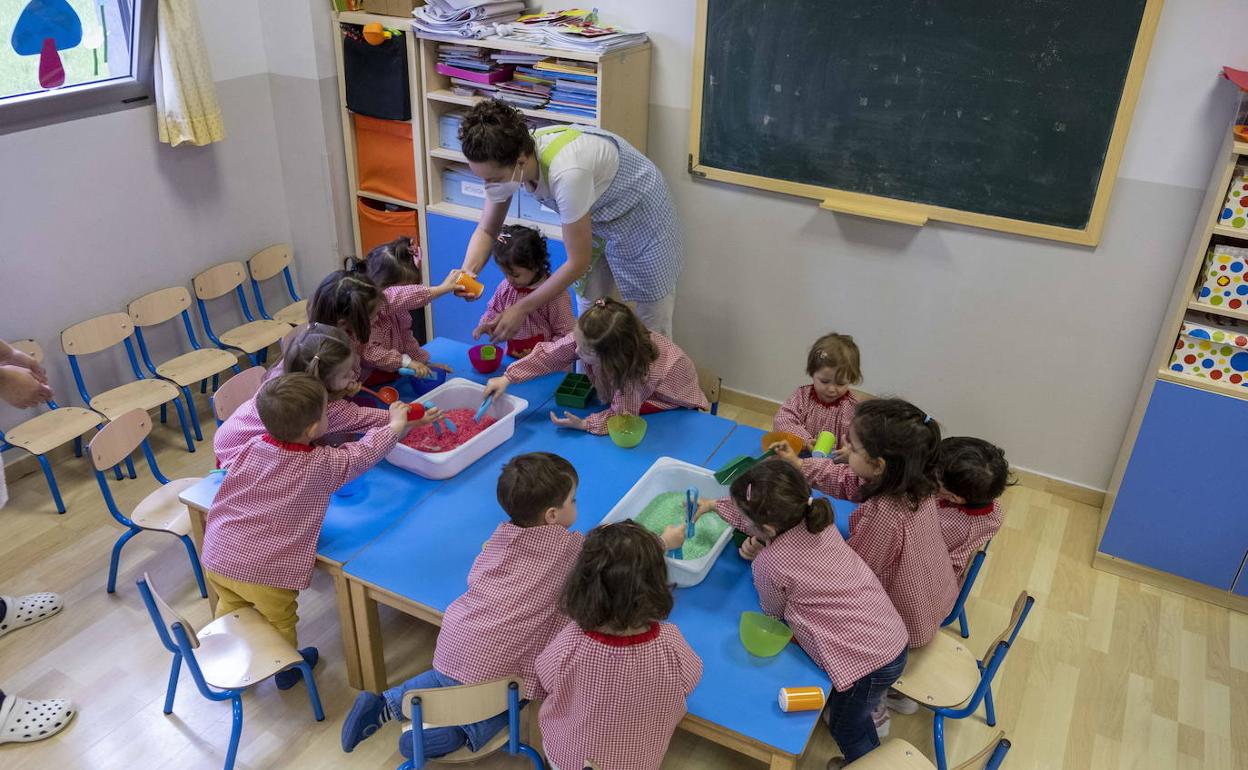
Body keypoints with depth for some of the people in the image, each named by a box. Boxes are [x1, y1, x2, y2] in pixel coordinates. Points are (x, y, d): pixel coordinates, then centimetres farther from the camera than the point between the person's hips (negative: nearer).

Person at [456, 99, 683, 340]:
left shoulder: (566, 171, -43)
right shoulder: (506, 161, -22)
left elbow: (578, 262, -33)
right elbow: (486, 230, -8)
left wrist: (521, 309, -29)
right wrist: (468, 272, -29)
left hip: (640, 214, -6)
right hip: (596, 215, 7)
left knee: (653, 320, 3)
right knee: (588, 306, 13)